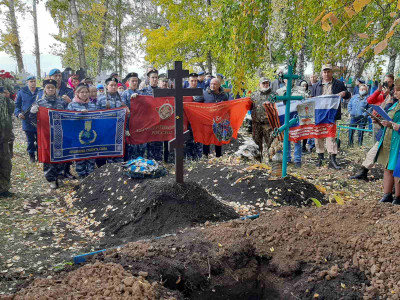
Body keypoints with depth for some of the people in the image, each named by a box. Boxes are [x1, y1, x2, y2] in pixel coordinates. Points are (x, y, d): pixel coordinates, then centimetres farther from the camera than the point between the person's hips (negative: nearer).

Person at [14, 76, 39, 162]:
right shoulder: (22, 92, 3)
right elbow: (17, 105, 7)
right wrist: (18, 113, -10)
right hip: (27, 121, 1)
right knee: (30, 140, 10)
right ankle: (32, 156, 23)